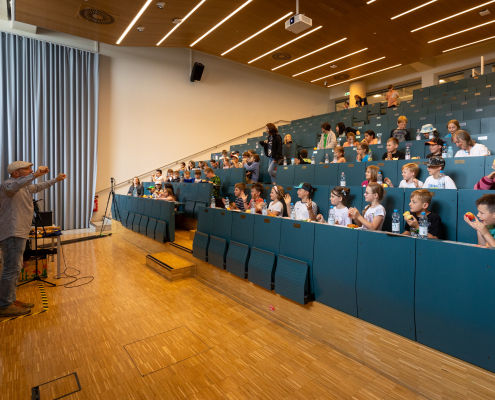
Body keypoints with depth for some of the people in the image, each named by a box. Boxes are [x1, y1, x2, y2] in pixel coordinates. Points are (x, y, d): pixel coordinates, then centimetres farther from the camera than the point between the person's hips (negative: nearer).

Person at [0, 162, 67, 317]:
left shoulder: (25, 186, 16)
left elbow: (38, 187, 36)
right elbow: (13, 187, -38)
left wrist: (56, 180, 41)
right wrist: (35, 174, -43)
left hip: (19, 234, 10)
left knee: (16, 267, 16)